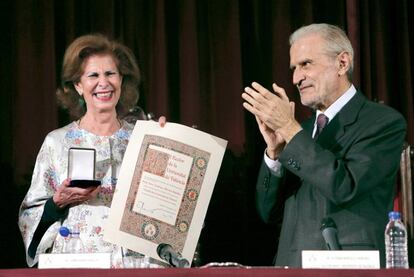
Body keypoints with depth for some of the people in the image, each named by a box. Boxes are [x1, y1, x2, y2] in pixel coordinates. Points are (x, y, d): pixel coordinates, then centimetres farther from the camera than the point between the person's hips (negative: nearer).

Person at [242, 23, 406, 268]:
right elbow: (270, 212, 12)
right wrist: (274, 149, -2)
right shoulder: (303, 131, 15)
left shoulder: (384, 121, -3)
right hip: (290, 264, 5)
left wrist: (289, 128, -13)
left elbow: (344, 187, -17)